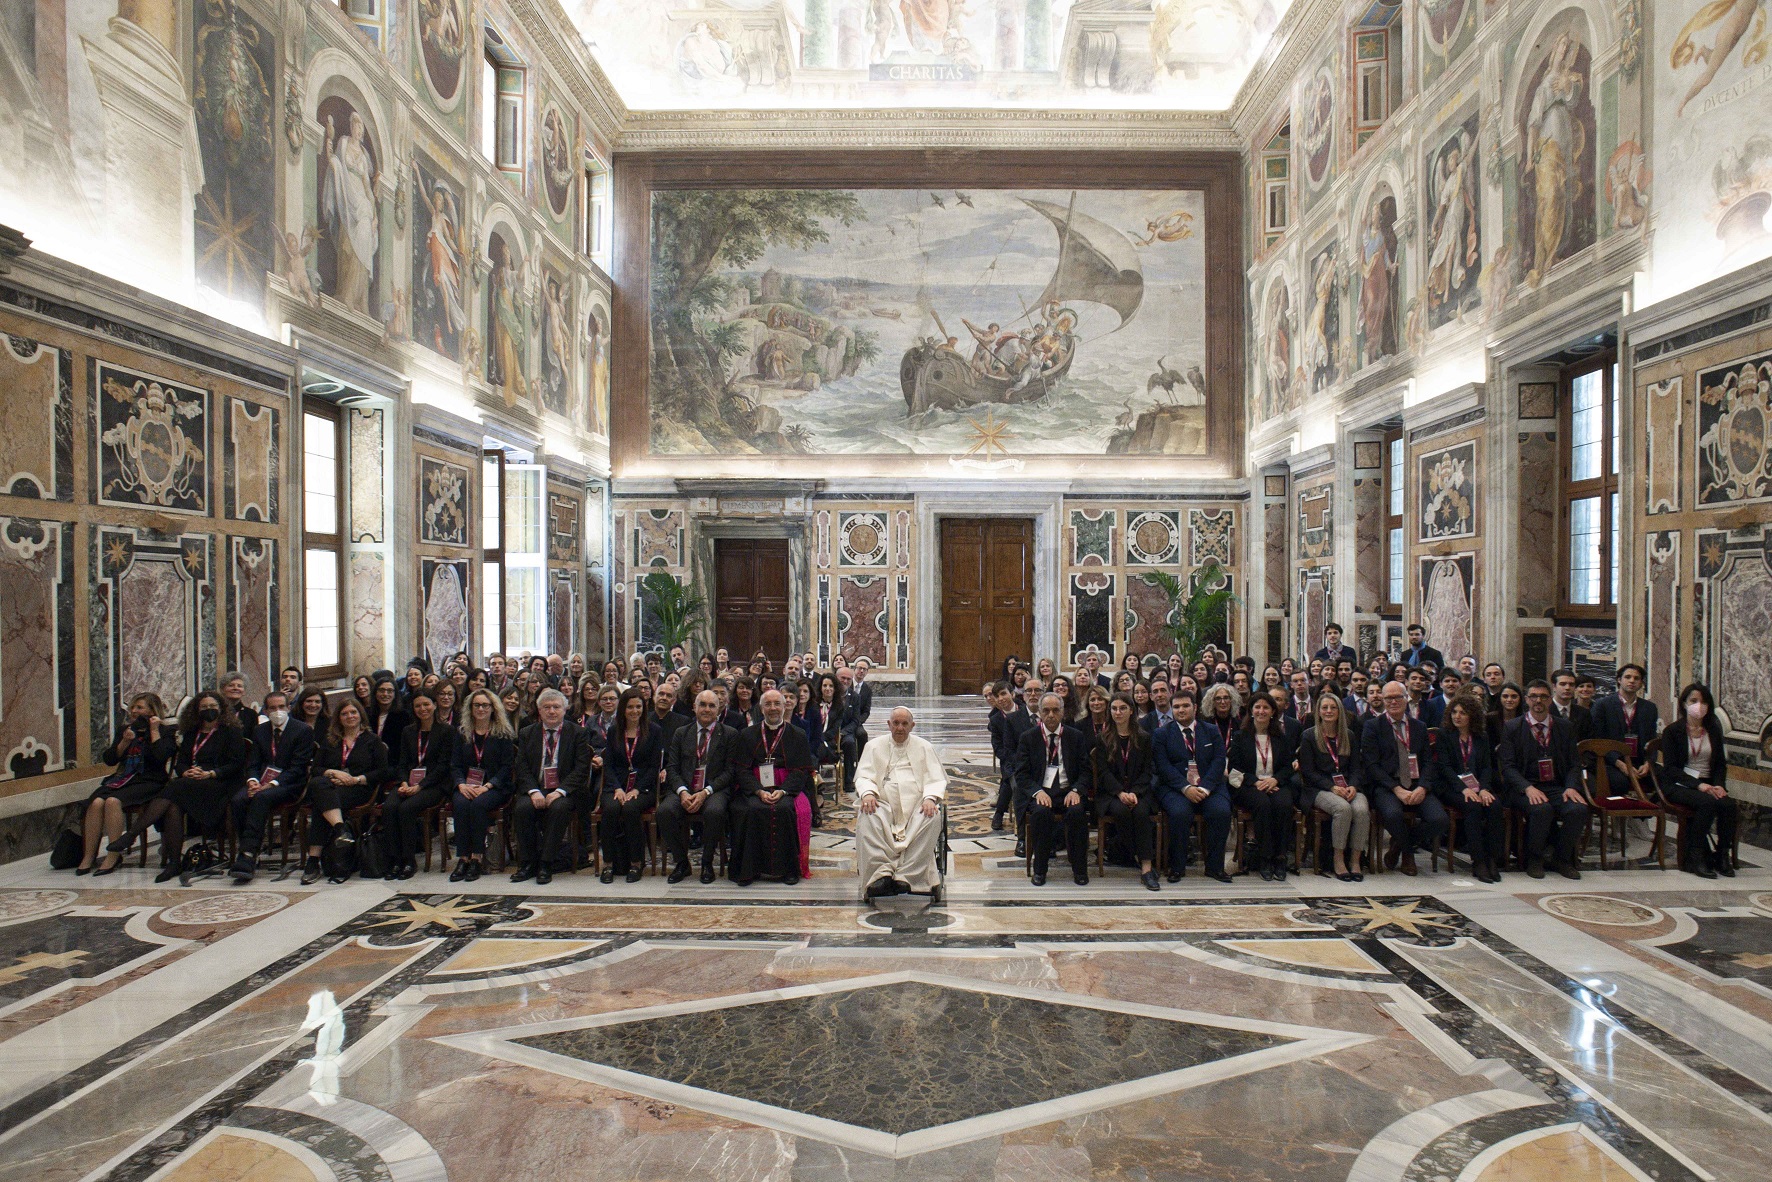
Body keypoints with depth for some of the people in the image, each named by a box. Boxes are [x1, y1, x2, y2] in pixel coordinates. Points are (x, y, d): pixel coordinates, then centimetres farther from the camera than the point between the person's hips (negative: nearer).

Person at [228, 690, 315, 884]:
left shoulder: (303, 730, -2)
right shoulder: (260, 731, 16)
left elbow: (298, 768, -8)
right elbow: (252, 764, 12)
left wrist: (272, 784, -20)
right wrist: (252, 781, -10)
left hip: (289, 784, -5)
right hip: (262, 782, 5)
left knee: (262, 798, -34)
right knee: (239, 799, -26)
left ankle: (247, 856, -35)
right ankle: (250, 856, -21)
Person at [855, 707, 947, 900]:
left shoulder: (923, 747, 18)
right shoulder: (874, 747, 18)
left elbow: (936, 779, 10)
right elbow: (863, 776, 8)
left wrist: (930, 798, -12)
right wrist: (867, 793, -15)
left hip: (916, 804, 0)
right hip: (883, 803, 0)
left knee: (932, 818, -32)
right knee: (867, 817, -33)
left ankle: (907, 875, -33)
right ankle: (882, 872, -36)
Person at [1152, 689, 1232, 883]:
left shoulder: (1211, 731, 15)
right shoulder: (1161, 734, 9)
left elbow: (1219, 761, 2)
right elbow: (1163, 766, -3)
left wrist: (1205, 788, -14)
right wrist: (1186, 788, -18)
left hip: (1208, 787, 2)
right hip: (1175, 788, -2)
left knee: (1222, 811, -28)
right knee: (1180, 812, -33)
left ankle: (1214, 866, -10)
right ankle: (1177, 867, -14)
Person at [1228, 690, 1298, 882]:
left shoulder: (1282, 737, 15)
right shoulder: (1241, 736, 8)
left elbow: (1288, 766, 10)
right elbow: (1233, 767, 1)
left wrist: (1275, 779, -11)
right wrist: (1255, 782, -14)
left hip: (1276, 784, 2)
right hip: (1248, 785, -2)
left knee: (1284, 804, -33)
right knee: (1263, 804, -35)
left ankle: (1280, 857, -22)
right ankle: (1263, 859, -26)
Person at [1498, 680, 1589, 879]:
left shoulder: (1565, 727, 13)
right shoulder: (1512, 728, 2)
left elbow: (1574, 763, 11)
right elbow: (1508, 766, -4)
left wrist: (1571, 787, -9)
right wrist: (1528, 788, -20)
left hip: (1557, 788, 3)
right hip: (1524, 788, -3)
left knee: (1579, 809, -27)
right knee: (1542, 809, -34)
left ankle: (1562, 858, -1)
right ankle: (1534, 859, -8)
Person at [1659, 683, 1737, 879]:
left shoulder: (1714, 730, 14)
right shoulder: (1672, 731, -1)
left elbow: (1721, 764, 14)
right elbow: (1670, 768, -8)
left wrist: (1719, 785, -6)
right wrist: (1697, 784, -20)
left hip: (1707, 785, 4)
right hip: (1678, 785, -4)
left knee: (1729, 804, -28)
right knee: (1707, 803, -33)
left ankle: (1723, 855, -11)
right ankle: (1695, 857, -22)